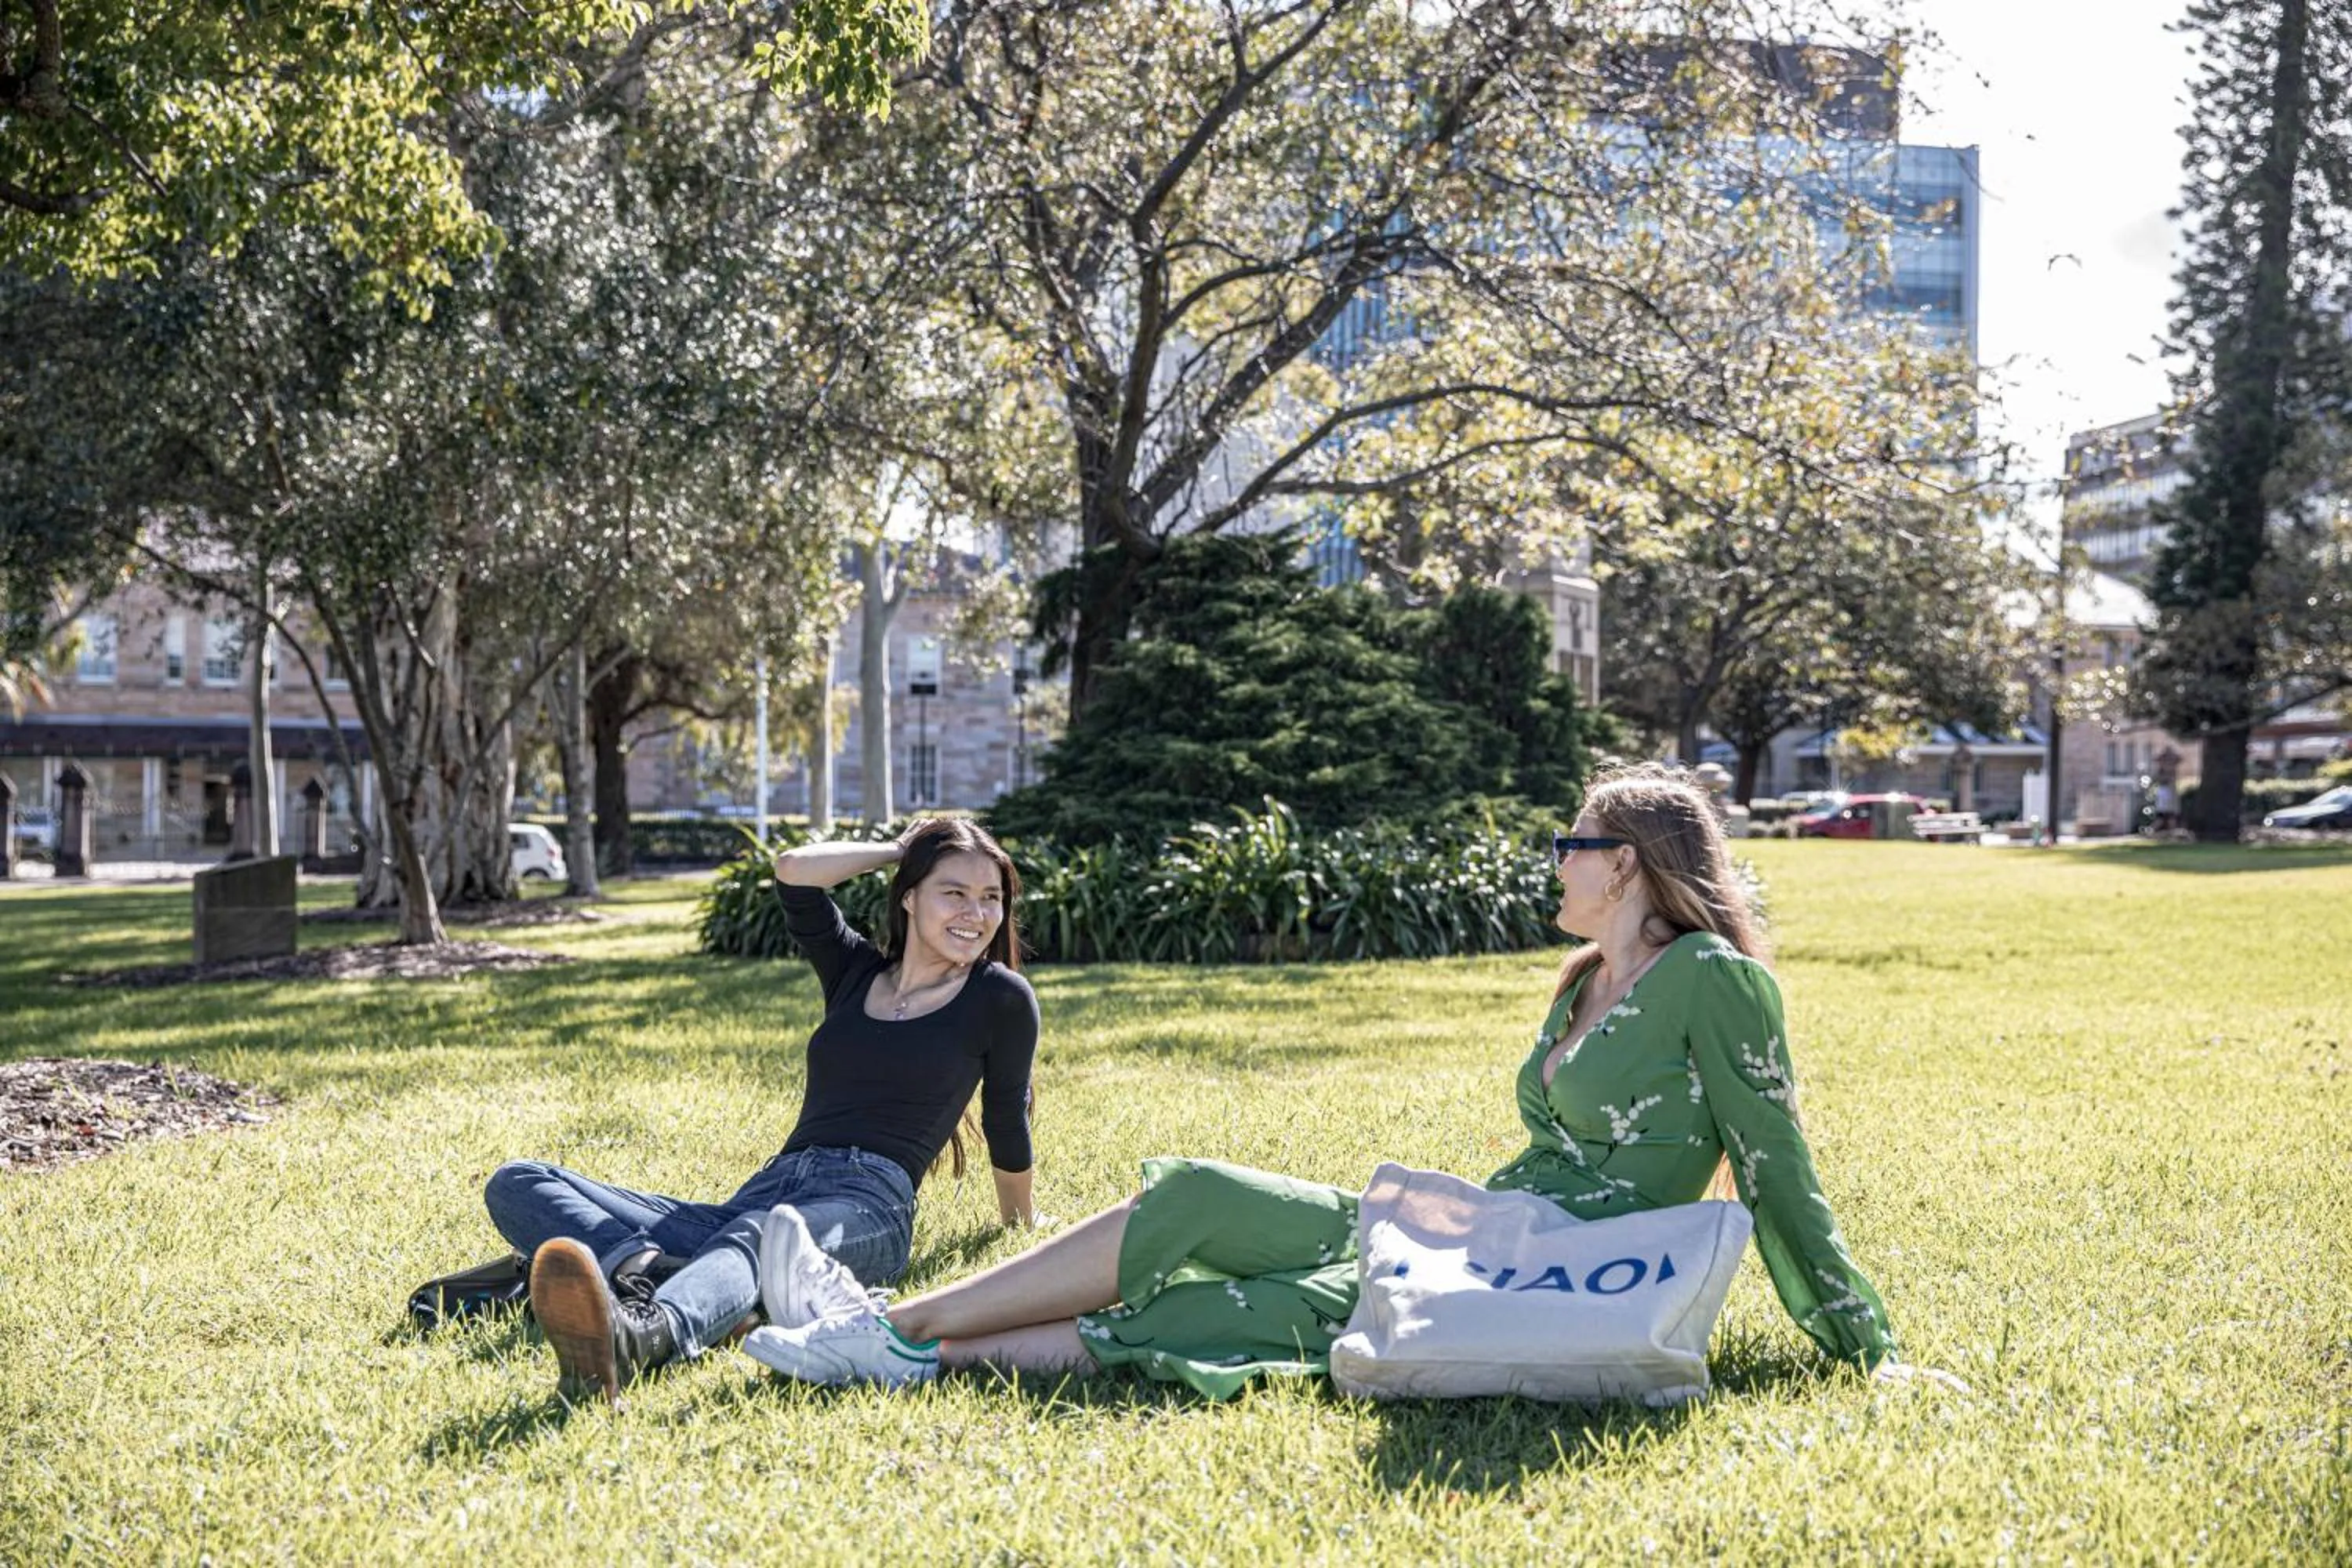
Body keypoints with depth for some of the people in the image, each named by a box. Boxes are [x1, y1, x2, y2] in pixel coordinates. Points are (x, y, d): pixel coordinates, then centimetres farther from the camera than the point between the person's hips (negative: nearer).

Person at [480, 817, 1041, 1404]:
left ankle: (636, 1338, -75)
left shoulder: (1000, 997, 10)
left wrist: (1020, 1217, 36)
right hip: (763, 1195, 5)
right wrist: (901, 849, 19)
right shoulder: (856, 972, 22)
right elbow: (795, 870, 9)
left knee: (756, 1234, -42)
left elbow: (1006, 1119, 22)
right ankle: (636, 1270, -47)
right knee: (517, 1185, -13)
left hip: (867, 1205, -5)